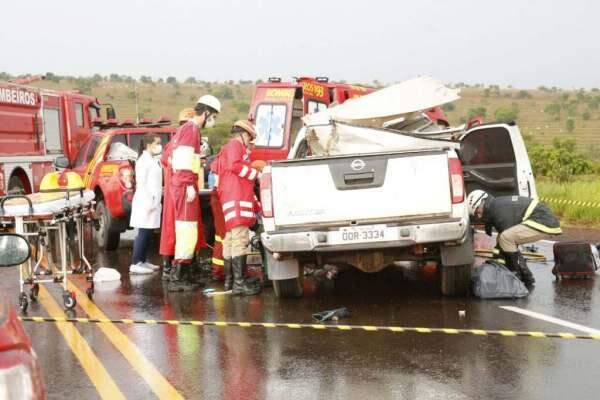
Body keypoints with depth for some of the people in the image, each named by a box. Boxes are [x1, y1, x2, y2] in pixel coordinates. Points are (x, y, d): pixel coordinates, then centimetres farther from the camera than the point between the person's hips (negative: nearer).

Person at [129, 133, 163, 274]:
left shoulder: (153, 160, 17)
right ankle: (135, 264, -11)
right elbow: (140, 183, -17)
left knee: (148, 233, 11)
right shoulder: (143, 160, -12)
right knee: (143, 232, -10)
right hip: (145, 202, -9)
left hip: (153, 202, 9)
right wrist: (148, 202, -21)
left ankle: (142, 261, 17)